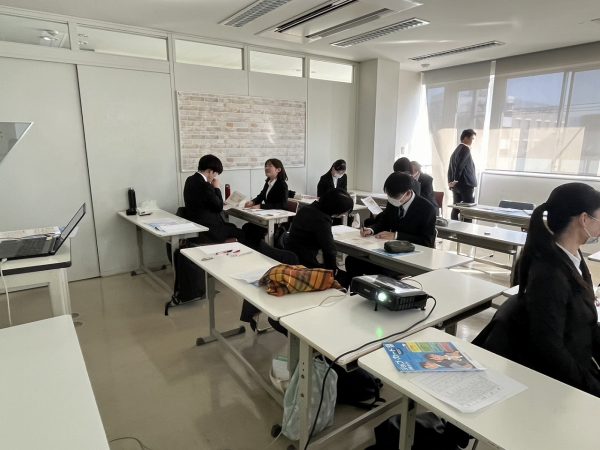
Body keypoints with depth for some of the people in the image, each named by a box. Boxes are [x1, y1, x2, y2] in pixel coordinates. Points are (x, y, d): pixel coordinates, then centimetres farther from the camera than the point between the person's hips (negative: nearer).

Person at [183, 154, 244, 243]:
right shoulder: (205, 185, -24)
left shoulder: (191, 180, 6)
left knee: (232, 227, 20)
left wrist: (213, 188, 8)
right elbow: (219, 207, -13)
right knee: (241, 233, 2)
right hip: (208, 229, -10)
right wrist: (217, 188, -5)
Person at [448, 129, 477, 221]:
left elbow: (450, 168, 14)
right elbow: (460, 166, -20)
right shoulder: (465, 149, -10)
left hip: (456, 186, 9)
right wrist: (456, 180, -13)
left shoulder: (456, 150, 17)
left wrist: (451, 182, 13)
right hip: (466, 185, -9)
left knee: (456, 208, 8)